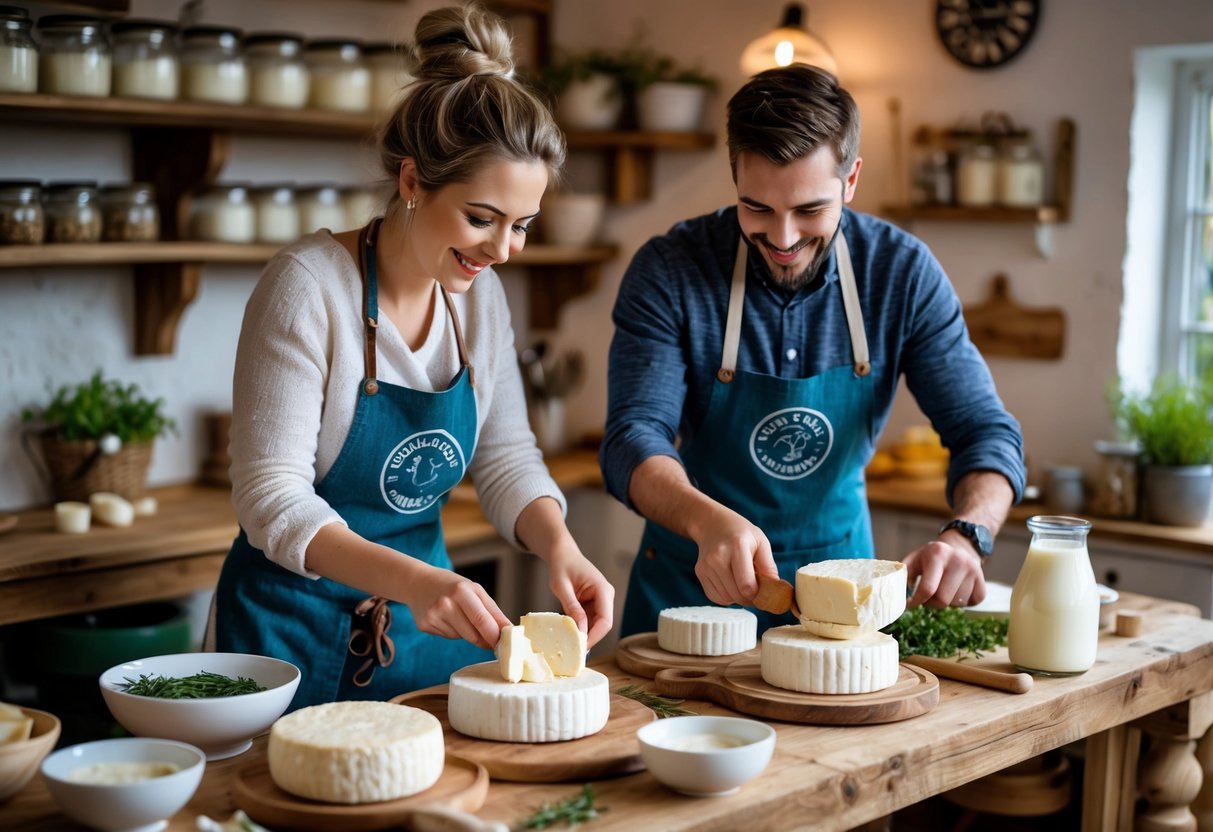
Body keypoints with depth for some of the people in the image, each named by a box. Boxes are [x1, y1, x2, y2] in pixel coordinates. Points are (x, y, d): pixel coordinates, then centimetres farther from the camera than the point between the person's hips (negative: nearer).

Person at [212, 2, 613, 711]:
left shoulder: (481, 294, -1)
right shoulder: (309, 285, -20)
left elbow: (505, 455, 4)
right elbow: (273, 498, -23)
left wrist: (560, 546, -17)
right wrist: (410, 580, -37)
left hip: (429, 622, 6)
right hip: (300, 623, -5)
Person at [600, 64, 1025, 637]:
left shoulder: (902, 272, -7)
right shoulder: (668, 272, -13)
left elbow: (985, 430, -7)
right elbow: (634, 438, -19)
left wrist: (967, 535, -29)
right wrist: (709, 521, -40)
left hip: (839, 573, 3)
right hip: (698, 581, -3)